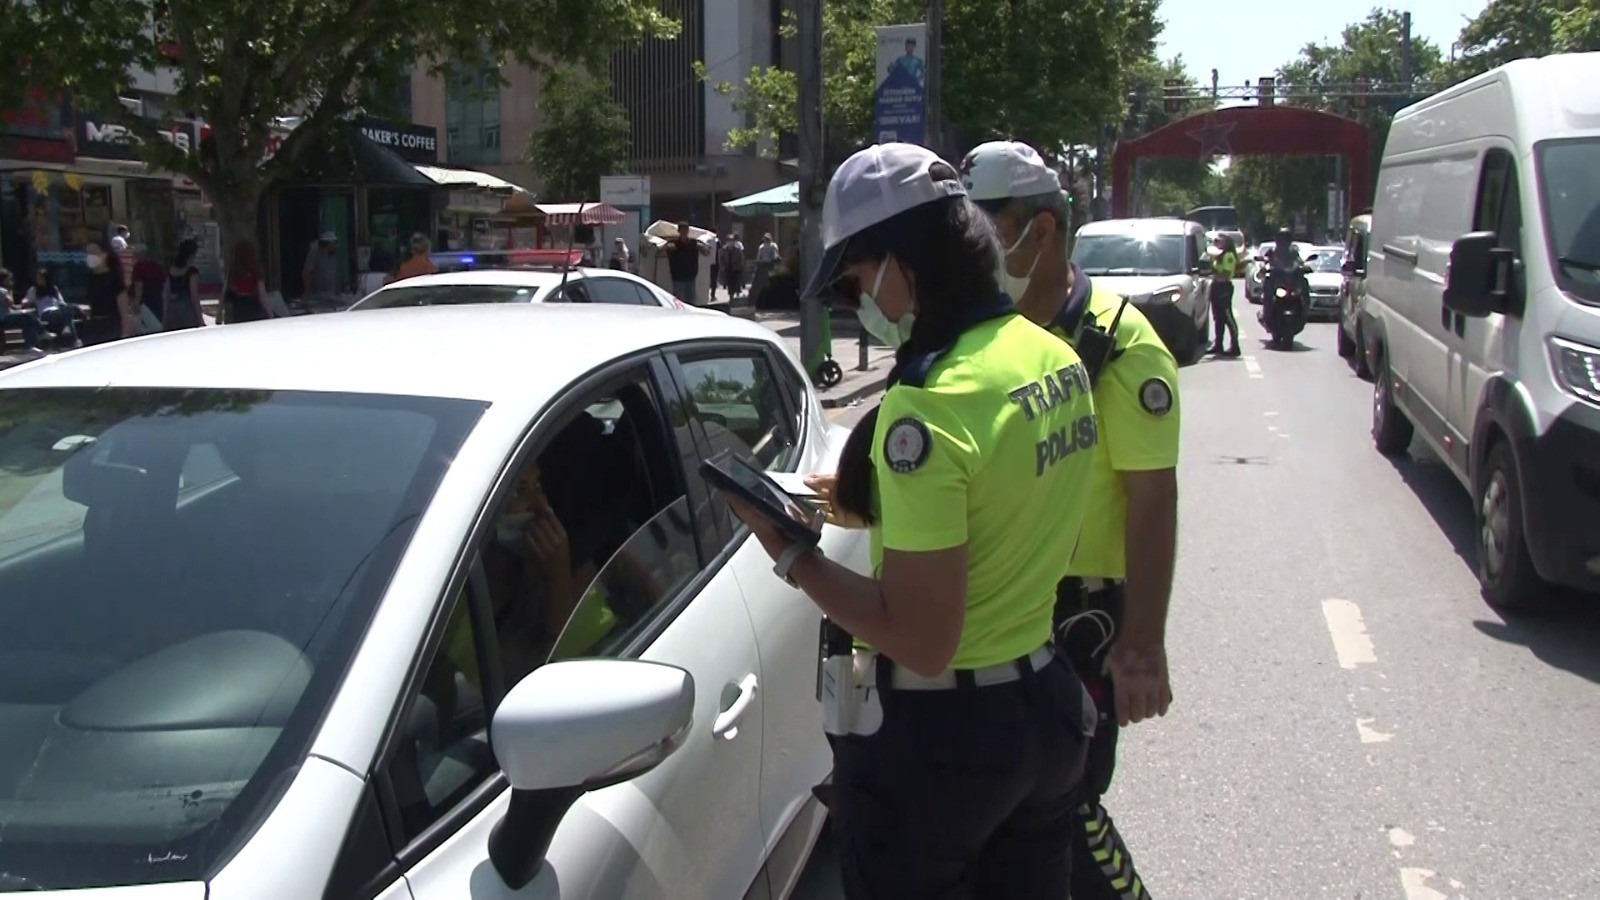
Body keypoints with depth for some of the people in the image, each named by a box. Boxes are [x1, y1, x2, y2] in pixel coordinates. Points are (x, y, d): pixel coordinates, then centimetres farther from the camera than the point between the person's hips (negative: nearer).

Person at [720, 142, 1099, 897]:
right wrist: (879, 506, 12)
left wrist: (792, 555, -15)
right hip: (1047, 707, 8)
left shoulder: (927, 406, -25)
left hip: (936, 736, -8)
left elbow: (920, 641, -26)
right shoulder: (1056, 357, 1)